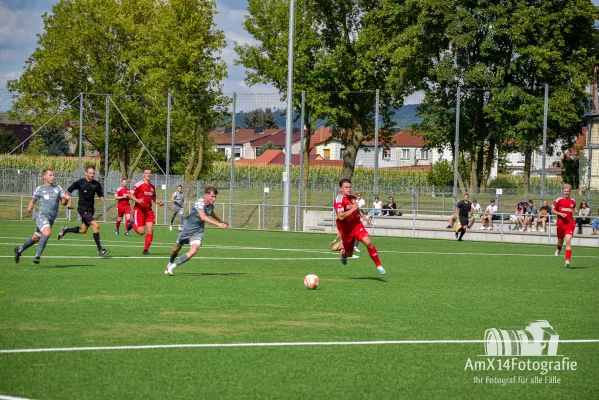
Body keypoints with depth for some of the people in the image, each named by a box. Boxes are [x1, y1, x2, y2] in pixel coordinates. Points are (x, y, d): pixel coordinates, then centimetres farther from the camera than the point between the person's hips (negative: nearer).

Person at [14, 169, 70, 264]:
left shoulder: (58, 188, 10)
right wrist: (30, 207, -7)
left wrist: (66, 199, -11)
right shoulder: (39, 189, 4)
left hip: (51, 219, 5)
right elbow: (33, 200, 15)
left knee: (36, 238, 13)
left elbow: (63, 203, 11)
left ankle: (19, 250, 35)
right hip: (41, 215, -5)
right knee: (47, 232, -30)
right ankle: (38, 255, -27)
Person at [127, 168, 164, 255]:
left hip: (148, 211, 6)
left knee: (151, 229, -7)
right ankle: (133, 223, 24)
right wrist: (137, 200, -25)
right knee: (141, 231, -9)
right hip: (139, 210, -6)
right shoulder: (139, 185, -9)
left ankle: (146, 250, 3)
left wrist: (159, 202, 4)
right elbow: (130, 194, -10)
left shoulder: (152, 187, 11)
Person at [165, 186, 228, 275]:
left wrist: (221, 221, 36)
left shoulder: (211, 205, -5)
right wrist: (218, 224, -50)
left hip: (198, 232, 4)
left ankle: (172, 266, -10)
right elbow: (203, 217, -43)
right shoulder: (200, 203, -27)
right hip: (187, 230, -4)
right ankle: (170, 263, 50)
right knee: (176, 249, 18)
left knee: (193, 251, -22)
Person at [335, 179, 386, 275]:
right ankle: (343, 254, 50)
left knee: (368, 243, -19)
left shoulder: (352, 197, 5)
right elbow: (341, 217, -31)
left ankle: (378, 266, -11)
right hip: (345, 229, -4)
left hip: (356, 224, 4)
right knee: (349, 254, 10)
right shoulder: (339, 200, -19)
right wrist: (353, 209, -26)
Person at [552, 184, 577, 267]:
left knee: (568, 241, -16)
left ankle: (567, 261, -21)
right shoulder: (558, 200, -1)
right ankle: (559, 249, 54)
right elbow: (552, 210, 1)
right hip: (561, 224, 0)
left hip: (570, 224, 0)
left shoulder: (573, 201, 9)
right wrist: (560, 214, -13)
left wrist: (574, 210, 2)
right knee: (560, 241, 16)